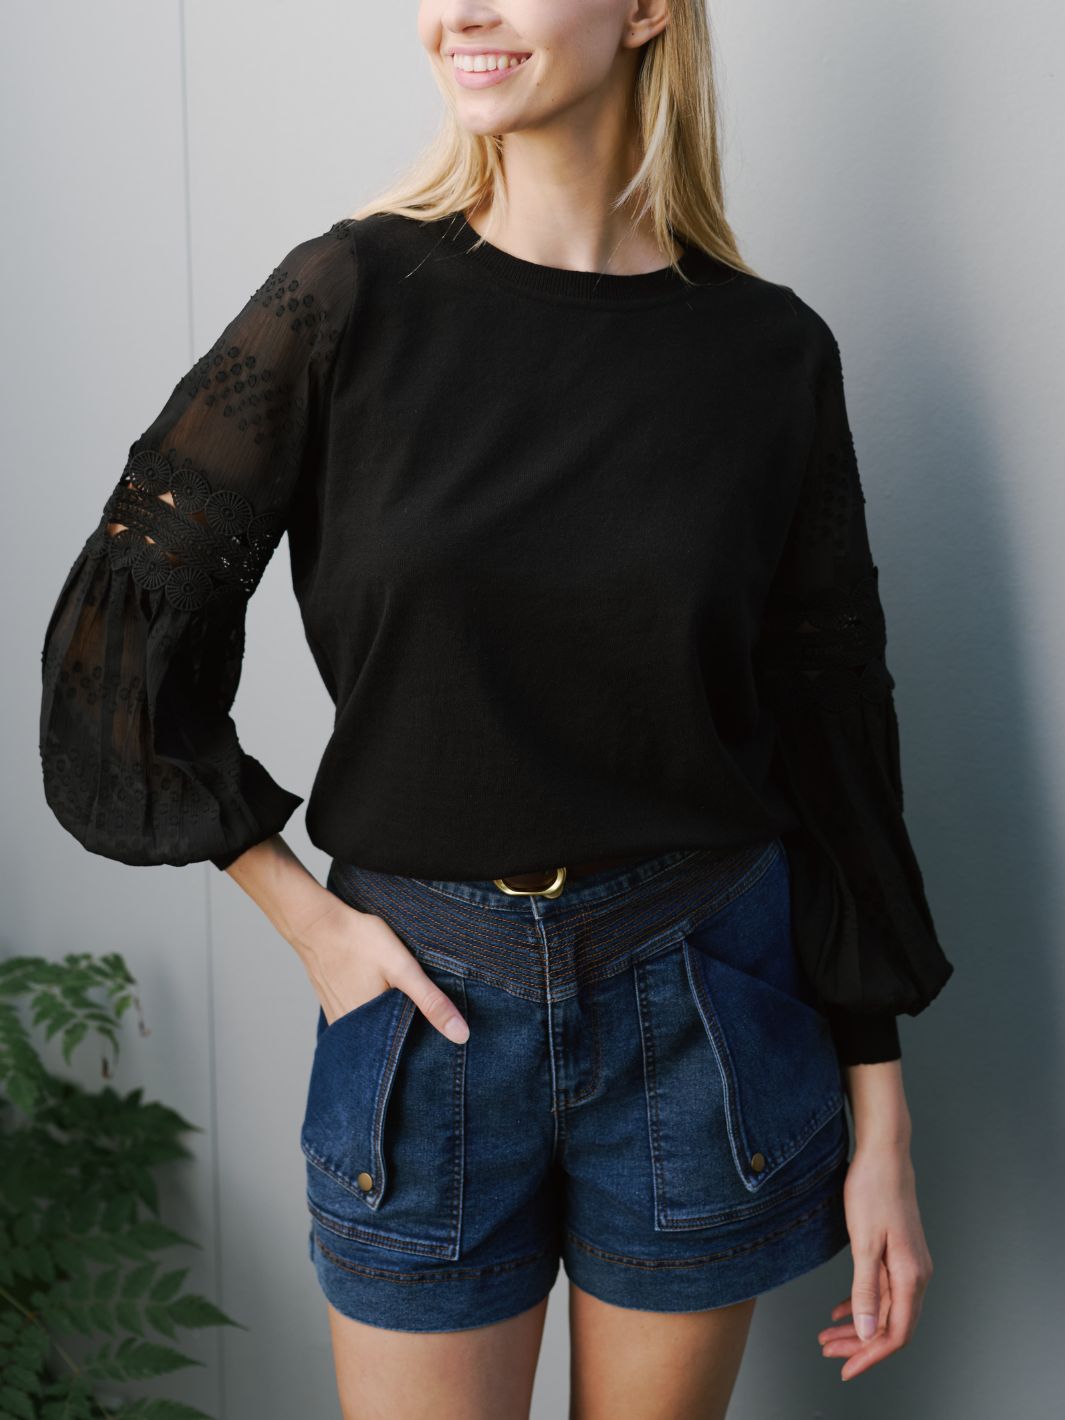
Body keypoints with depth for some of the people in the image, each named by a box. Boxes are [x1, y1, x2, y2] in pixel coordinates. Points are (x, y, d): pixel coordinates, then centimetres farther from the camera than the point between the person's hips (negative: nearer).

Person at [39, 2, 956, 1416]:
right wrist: (306, 917, -4)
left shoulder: (769, 349, -3)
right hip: (430, 1001, -1)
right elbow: (121, 631, -1)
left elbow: (834, 732, 1)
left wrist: (880, 1118, 2)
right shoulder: (353, 295, -6)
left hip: (702, 1004, 1)